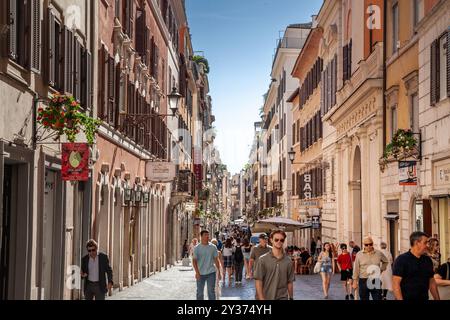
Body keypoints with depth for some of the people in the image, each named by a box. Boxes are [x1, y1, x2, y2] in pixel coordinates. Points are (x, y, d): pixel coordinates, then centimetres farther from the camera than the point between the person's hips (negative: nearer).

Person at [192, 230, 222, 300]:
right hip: (200, 273, 0)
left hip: (211, 273, 0)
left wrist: (219, 271, 5)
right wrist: (197, 272, -14)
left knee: (211, 291, 1)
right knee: (200, 292, 8)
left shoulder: (213, 247, 2)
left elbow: (216, 259, 8)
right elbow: (194, 261, -4)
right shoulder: (197, 248, -2)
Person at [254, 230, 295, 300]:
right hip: (266, 297, -1)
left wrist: (291, 298, 7)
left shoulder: (288, 261, 3)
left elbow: (290, 282, 8)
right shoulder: (263, 259, -4)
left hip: (282, 298, 1)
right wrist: (261, 298, -13)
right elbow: (258, 280, -7)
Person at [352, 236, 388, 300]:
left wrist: (381, 269, 7)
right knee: (364, 298, 7)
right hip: (363, 281, 0)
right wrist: (355, 282, 1)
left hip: (376, 281, 0)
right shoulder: (359, 254, 0)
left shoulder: (379, 253, 3)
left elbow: (385, 261, 22)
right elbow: (356, 269, 3)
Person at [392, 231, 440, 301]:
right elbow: (395, 284, -15)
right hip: (406, 298, -6)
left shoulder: (427, 260, 9)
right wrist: (400, 299, -23)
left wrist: (437, 299, 8)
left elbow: (432, 282, 15)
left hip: (424, 298, 6)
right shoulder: (402, 259, -10)